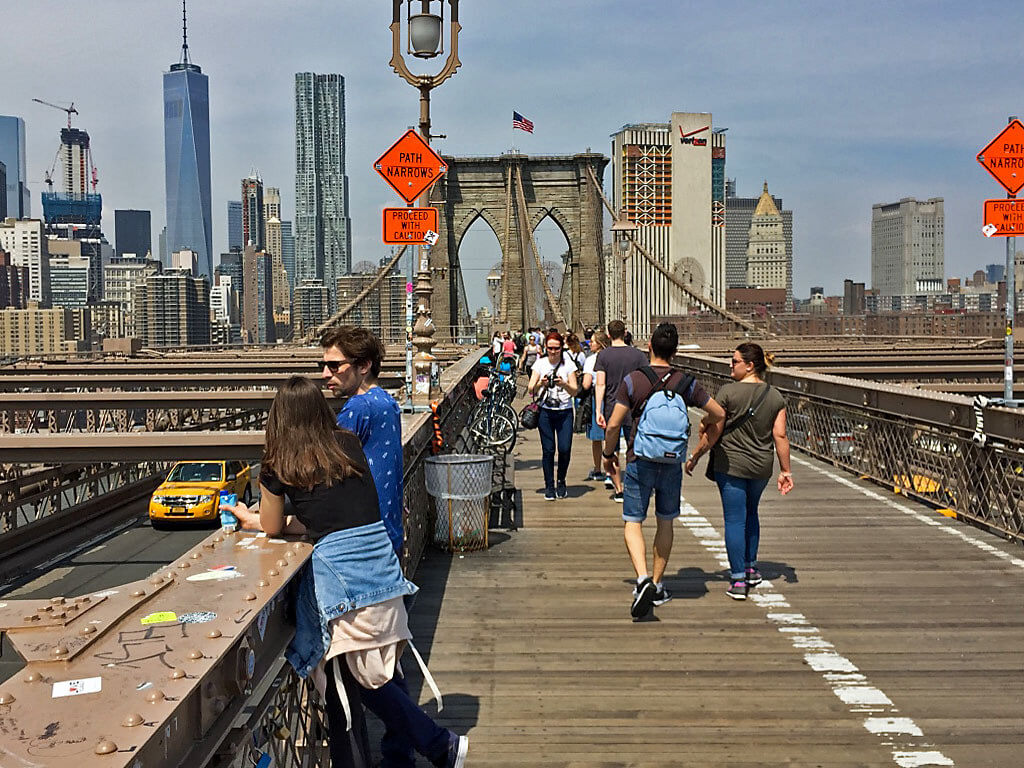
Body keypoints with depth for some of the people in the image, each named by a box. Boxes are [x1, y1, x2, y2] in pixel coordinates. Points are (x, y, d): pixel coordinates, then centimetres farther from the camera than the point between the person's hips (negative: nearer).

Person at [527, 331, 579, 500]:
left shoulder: (568, 365, 2)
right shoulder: (540, 364, 4)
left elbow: (575, 392, -1)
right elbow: (530, 390, 1)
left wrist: (564, 384, -21)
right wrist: (540, 384, -19)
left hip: (565, 412, 0)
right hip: (545, 411, 0)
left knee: (565, 449, -8)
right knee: (548, 450, -2)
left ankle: (561, 483, 16)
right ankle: (549, 486, 11)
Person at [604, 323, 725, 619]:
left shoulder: (633, 380, -9)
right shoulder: (687, 383, -1)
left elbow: (614, 424, -10)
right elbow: (719, 414, 5)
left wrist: (609, 453, 7)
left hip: (640, 461, -3)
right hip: (672, 464, 3)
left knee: (632, 523, 4)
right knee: (665, 523, 17)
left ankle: (643, 578, -18)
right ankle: (657, 586, 24)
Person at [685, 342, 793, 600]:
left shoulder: (728, 391, -12)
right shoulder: (775, 397, 1)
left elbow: (712, 432, -11)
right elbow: (780, 436, 0)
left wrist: (694, 457, 0)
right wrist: (786, 471, 6)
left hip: (731, 465, -5)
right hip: (762, 467, 5)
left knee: (735, 519, 0)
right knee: (751, 513, 25)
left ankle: (738, 580, -1)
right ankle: (751, 568, 32)